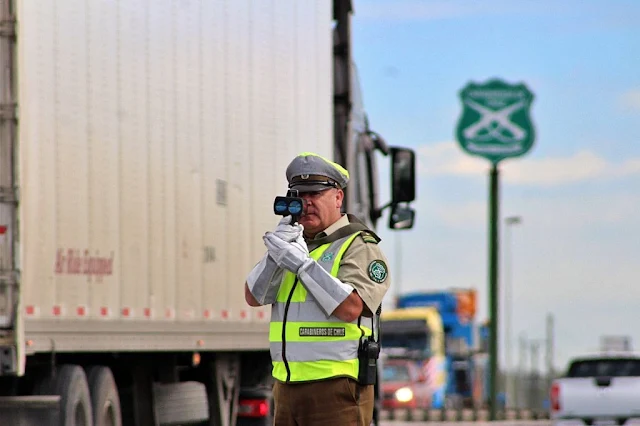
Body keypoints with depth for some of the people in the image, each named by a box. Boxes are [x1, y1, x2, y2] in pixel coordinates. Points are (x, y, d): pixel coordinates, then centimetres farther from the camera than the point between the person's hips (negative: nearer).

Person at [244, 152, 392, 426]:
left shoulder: (359, 247, -4)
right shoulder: (293, 242, 18)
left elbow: (350, 308, -19)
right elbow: (254, 296, 7)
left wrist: (302, 263, -20)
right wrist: (275, 254, -10)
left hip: (336, 386, -7)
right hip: (287, 384, 7)